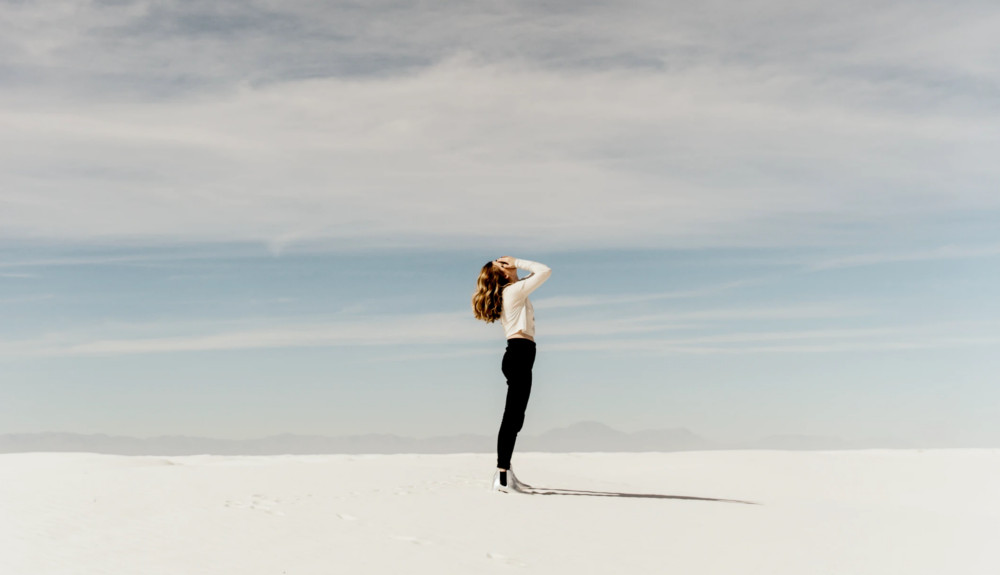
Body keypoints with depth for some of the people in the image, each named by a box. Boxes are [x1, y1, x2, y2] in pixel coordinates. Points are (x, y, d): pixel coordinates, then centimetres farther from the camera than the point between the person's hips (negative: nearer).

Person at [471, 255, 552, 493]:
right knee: (512, 416, -13)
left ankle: (506, 472, 16)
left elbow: (537, 274, 34)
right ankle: (502, 476, -16)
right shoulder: (515, 290, -6)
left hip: (517, 354, 10)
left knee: (515, 417, 12)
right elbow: (545, 271, -8)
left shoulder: (506, 293, 20)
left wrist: (517, 266, 20)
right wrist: (517, 262, 0)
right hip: (521, 352, -10)